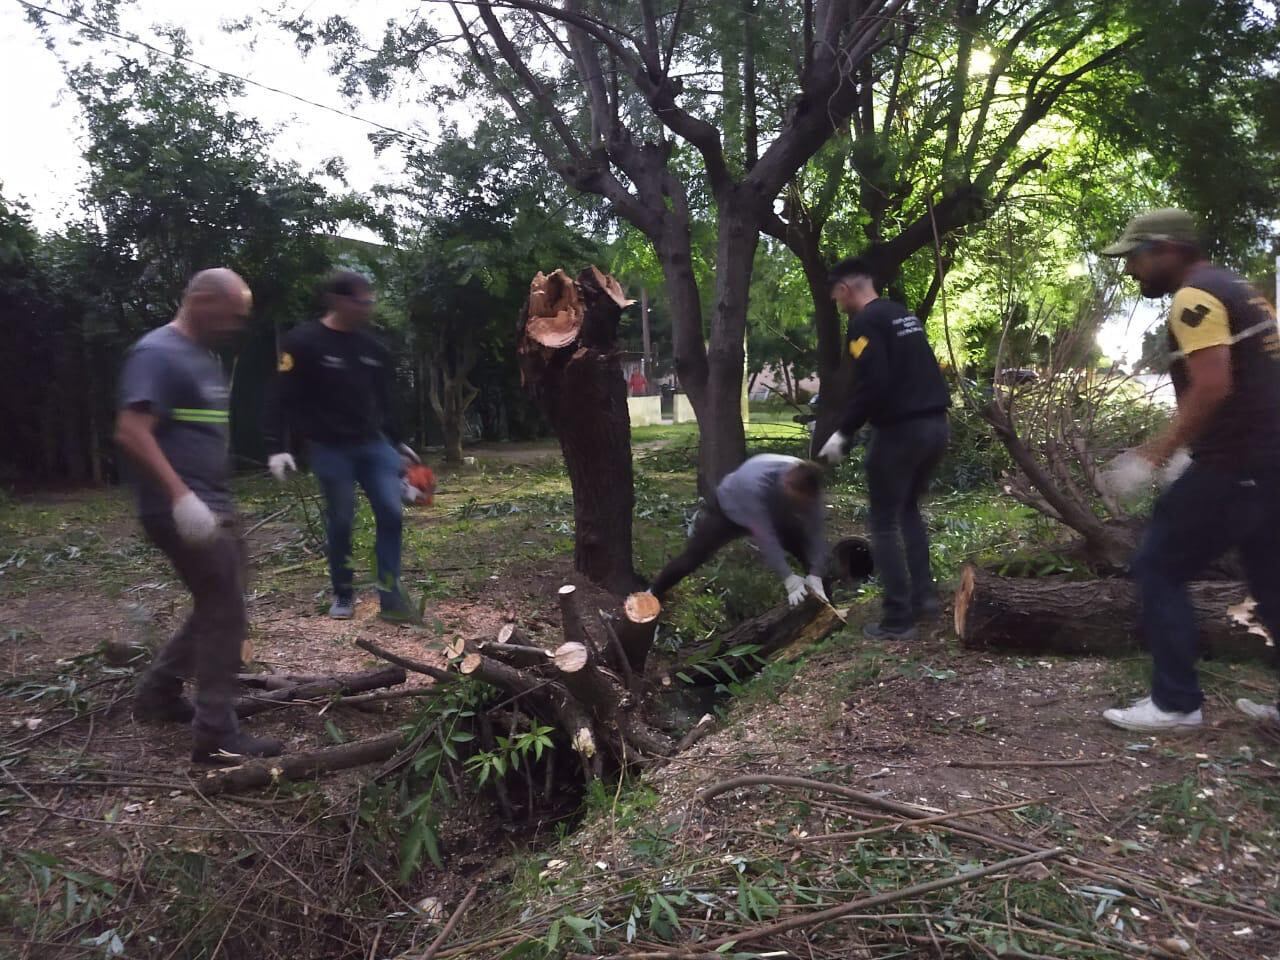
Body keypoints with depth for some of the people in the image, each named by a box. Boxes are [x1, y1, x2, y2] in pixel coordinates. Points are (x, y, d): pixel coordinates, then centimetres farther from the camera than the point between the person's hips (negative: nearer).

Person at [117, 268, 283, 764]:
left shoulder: (203, 356, 15)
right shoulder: (157, 354, -15)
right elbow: (131, 433, -24)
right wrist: (181, 497, -30)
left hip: (214, 506, 10)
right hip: (184, 511, -10)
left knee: (216, 608, 19)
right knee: (225, 615, -7)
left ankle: (158, 691, 33)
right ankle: (216, 735, 2)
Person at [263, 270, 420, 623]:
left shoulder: (372, 346, 7)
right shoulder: (303, 342, -10)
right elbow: (281, 398, -11)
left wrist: (397, 443, 20)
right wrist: (277, 447, -19)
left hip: (373, 444, 5)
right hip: (330, 449, -5)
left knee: (390, 513, -4)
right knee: (340, 522, 3)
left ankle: (390, 594, 2)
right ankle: (343, 595, 22)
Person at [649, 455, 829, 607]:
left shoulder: (807, 485, -31)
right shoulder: (756, 483, -47)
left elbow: (815, 530, -25)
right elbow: (765, 536, -46)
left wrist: (815, 575, -35)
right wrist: (788, 578, -47)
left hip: (774, 513, 4)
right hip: (728, 509, -4)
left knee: (810, 550, -6)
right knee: (693, 556, -5)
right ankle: (653, 594, 12)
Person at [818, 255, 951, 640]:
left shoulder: (865, 322, -10)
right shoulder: (905, 316, 18)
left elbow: (872, 384, -21)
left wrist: (843, 433, -15)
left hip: (899, 430, -9)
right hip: (935, 425, 9)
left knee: (885, 523, 2)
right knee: (909, 510, 24)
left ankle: (898, 620, 3)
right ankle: (924, 596, 20)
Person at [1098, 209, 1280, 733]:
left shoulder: (1194, 297, -11)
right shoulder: (1236, 289, 19)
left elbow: (1213, 387, -23)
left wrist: (1151, 457, -19)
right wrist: (1183, 453, 24)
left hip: (1236, 466, -10)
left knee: (1156, 570, -1)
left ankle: (1176, 704, 3)